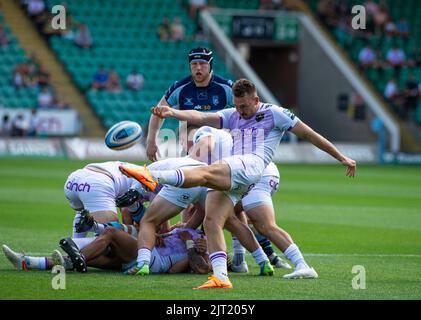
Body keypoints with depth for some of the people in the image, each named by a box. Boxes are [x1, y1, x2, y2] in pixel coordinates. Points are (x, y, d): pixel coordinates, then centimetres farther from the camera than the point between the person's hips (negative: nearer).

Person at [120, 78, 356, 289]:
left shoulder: (274, 114, 13)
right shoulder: (232, 116, 27)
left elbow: (308, 134, 16)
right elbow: (201, 117, 11)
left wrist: (341, 157, 17)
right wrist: (172, 112, -7)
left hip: (252, 165, -7)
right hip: (229, 176, 7)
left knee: (205, 173, -31)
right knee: (211, 222, -13)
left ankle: (153, 177, -49)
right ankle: (221, 277, -18)